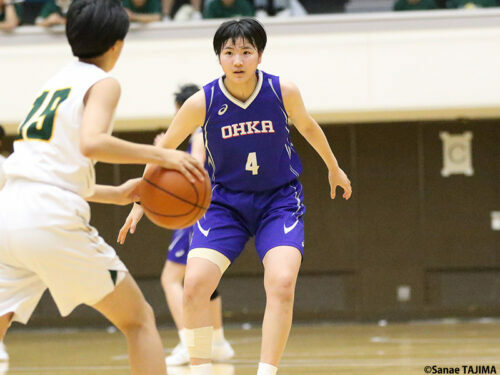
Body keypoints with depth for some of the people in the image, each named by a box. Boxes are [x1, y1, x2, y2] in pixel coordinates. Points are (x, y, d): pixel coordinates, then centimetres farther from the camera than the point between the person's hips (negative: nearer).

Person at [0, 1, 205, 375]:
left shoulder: (55, 83, 25)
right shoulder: (103, 83, 3)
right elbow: (91, 143, -18)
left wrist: (116, 194, 28)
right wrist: (159, 155, -9)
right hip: (53, 220, -6)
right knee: (139, 320, 10)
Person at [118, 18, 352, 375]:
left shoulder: (284, 92, -14)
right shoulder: (202, 103, -15)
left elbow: (308, 127, 9)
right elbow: (163, 149, 1)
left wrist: (334, 168, 24)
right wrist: (141, 201, 1)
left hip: (280, 199, 0)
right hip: (226, 200, 1)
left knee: (282, 283, -22)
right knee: (195, 283, -17)